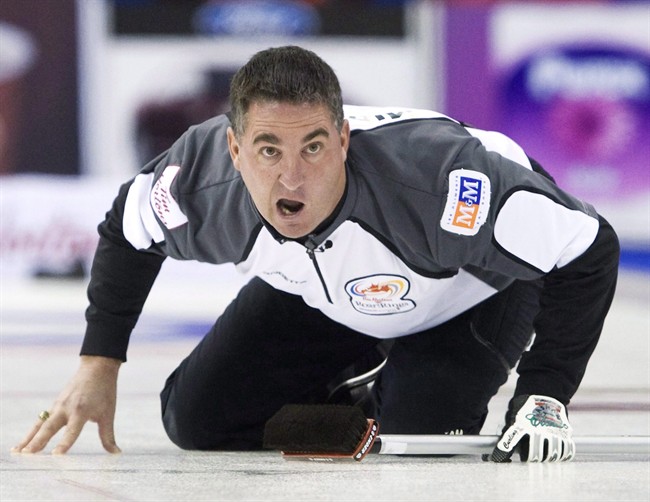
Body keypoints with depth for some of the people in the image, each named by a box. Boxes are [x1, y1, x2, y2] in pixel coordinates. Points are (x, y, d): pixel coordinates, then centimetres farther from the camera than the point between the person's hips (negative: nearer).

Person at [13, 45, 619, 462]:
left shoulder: (438, 176, -47)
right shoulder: (202, 181, -32)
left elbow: (589, 250, -35)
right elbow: (128, 228, -5)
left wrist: (543, 398, -36)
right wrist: (98, 366, -6)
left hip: (479, 289, -4)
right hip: (323, 290, 4)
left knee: (416, 433, -27)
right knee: (197, 416, -4)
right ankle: (359, 402, 19)